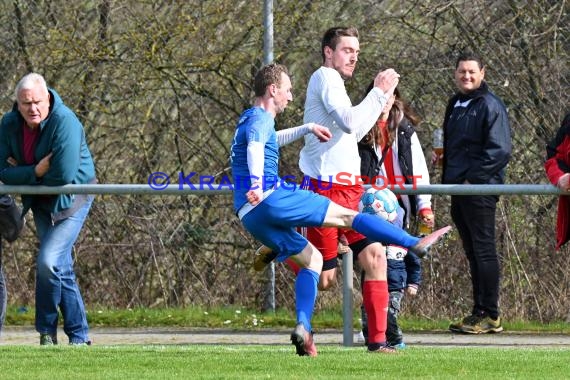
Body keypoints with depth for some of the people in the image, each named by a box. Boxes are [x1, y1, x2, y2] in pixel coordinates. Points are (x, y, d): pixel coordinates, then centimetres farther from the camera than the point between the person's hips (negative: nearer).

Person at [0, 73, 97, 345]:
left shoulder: (65, 122, -26)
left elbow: (63, 175, -32)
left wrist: (23, 173, -18)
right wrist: (35, 172, -25)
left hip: (70, 200, -6)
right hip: (40, 201, 6)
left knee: (48, 261, -18)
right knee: (61, 268, 9)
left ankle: (47, 331, -4)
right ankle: (79, 335, 16)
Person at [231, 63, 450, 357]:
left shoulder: (248, 120, 25)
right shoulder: (260, 119, -5)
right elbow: (255, 148, -28)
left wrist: (306, 129, 49)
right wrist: (257, 185, -42)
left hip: (249, 216, 9)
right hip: (271, 199, -9)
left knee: (311, 258, 15)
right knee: (347, 215, -4)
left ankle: (303, 327, -4)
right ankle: (415, 244, -5)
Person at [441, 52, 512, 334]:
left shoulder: (489, 105, -8)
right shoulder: (455, 105, 18)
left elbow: (499, 151, -15)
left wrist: (473, 179, -18)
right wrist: (447, 178, 12)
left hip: (480, 191, -9)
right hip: (459, 190, 9)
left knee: (483, 250, -8)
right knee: (473, 253, 11)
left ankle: (489, 316, -7)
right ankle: (479, 313, 14)